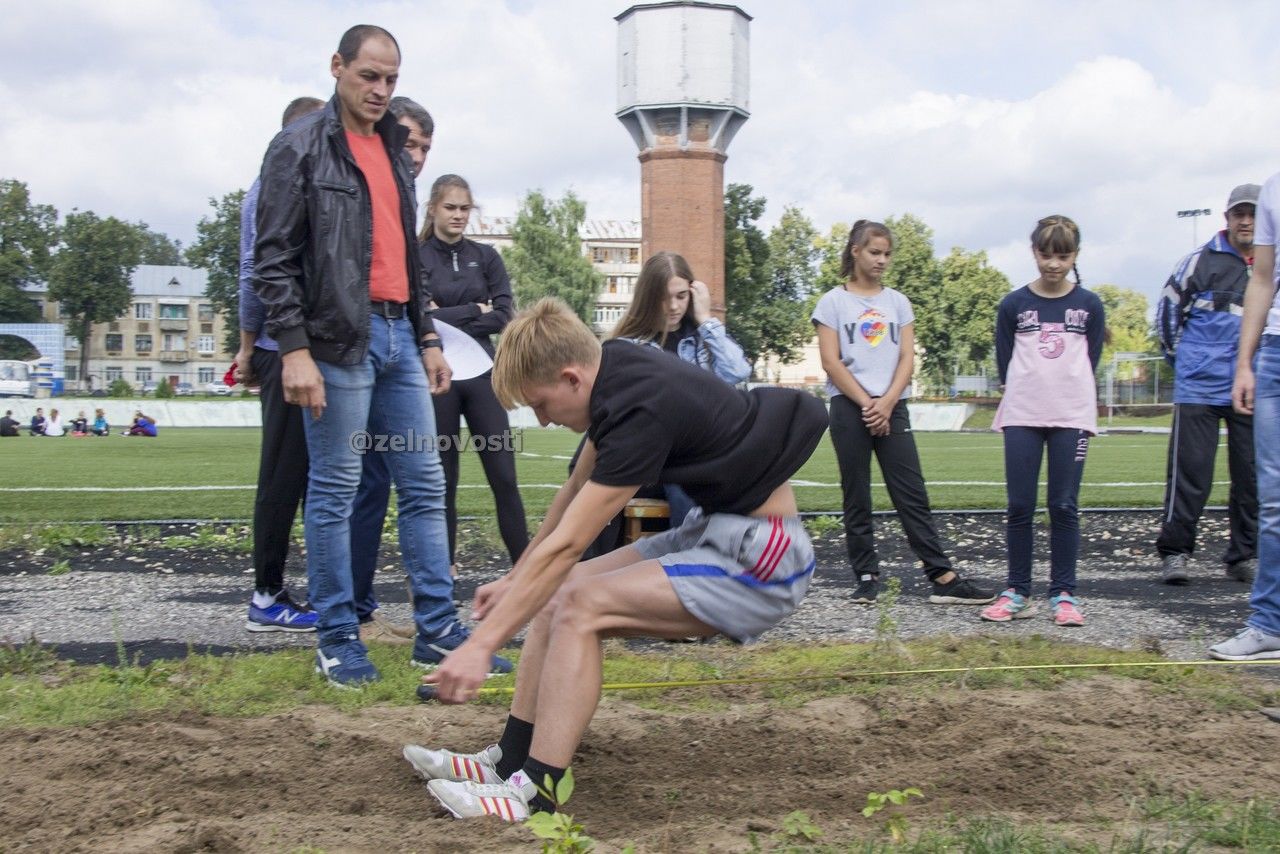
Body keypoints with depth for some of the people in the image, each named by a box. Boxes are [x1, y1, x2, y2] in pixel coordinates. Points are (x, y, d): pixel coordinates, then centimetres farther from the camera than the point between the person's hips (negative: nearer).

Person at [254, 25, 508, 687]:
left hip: (399, 336, 7)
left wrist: (428, 339, 18)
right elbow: (273, 258, -8)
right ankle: (337, 639, 9)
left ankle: (437, 631, 13)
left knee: (424, 485, 6)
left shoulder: (392, 149, 20)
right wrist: (294, 350, -16)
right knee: (334, 491, -1)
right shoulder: (300, 147, -2)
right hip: (340, 338, -7)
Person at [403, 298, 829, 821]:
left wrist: (481, 645, -20)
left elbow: (563, 547, -25)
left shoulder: (642, 411, -26)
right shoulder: (612, 364, 0)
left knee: (581, 606, -19)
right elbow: (575, 493, 13)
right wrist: (515, 581, 18)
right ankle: (509, 759, 6)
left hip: (761, 561, -9)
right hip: (715, 528, 9)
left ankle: (533, 792, -16)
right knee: (556, 593, 3)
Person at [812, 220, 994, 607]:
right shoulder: (833, 302, 3)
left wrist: (886, 403, -10)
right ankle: (867, 578, 10)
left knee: (913, 494, -1)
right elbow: (831, 362, -4)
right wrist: (867, 405, -11)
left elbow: (907, 358, 4)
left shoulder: (897, 302, 12)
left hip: (891, 408, 2)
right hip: (849, 407, -2)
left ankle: (943, 578, -4)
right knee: (857, 498, 3)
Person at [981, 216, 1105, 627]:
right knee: (1019, 506, 1)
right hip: (1021, 416, 0)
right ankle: (1017, 592, 9)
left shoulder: (1089, 305, 6)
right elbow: (1004, 363, 8)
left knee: (1064, 507, 1)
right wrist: (1021, 396, 3)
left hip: (1072, 415, 0)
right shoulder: (1013, 305, 5)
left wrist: (1066, 394, 6)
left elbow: (1091, 361, 10)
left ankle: (1063, 594, 7)